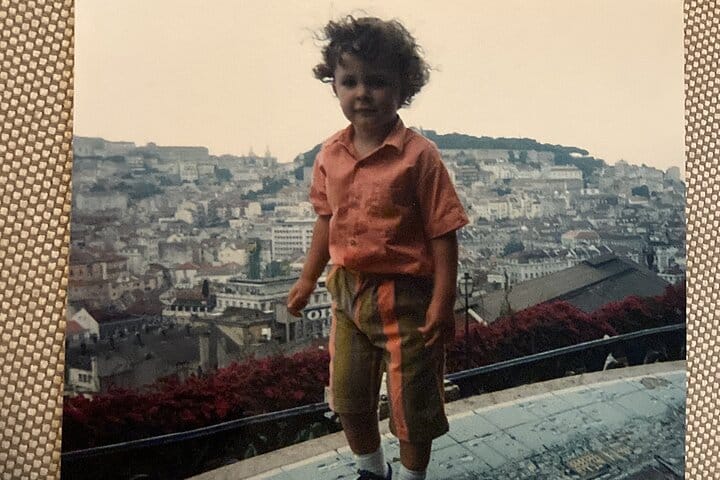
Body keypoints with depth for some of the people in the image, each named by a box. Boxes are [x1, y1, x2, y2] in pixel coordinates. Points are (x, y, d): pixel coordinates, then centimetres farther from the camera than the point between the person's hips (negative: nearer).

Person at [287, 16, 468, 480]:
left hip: (405, 297, -6)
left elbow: (443, 233, -15)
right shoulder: (330, 155, 0)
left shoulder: (418, 154, -17)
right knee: (348, 399, 20)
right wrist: (307, 281, 15)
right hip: (348, 292, 6)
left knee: (412, 405, 11)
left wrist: (442, 303, -18)